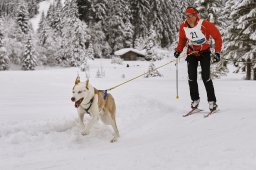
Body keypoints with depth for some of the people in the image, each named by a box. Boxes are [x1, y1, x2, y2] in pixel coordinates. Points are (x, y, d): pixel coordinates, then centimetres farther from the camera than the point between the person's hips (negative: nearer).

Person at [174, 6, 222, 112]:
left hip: (204, 53, -4)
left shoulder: (205, 25, -24)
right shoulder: (183, 27, -11)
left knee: (206, 77, -11)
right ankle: (195, 99, 16)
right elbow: (182, 40, 9)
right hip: (191, 53, 4)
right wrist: (178, 50, -5)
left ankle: (212, 101, 0)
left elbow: (217, 37, -14)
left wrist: (217, 52, -18)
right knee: (192, 78, -2)